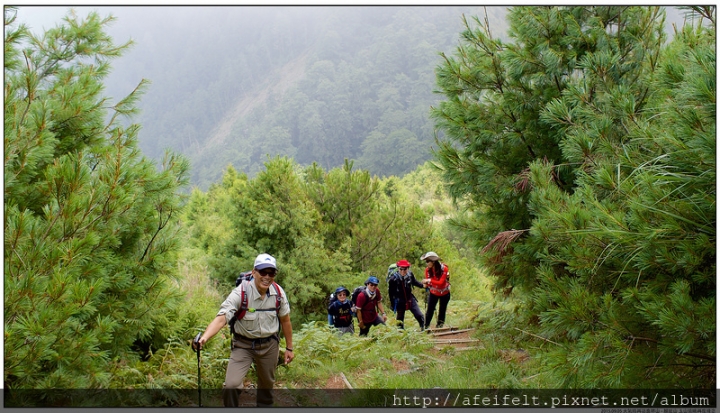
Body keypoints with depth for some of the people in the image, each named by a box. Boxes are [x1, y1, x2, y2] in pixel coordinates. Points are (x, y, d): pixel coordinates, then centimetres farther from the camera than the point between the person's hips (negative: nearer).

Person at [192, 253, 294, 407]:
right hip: (243, 345, -3)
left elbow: (285, 320, 4)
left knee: (267, 384, 18)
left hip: (269, 345, 3)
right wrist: (204, 338, -49)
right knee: (231, 385, -18)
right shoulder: (240, 293, -23)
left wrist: (289, 348, 10)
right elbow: (221, 318, -32)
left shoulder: (278, 292, -11)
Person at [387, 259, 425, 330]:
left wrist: (422, 285, -2)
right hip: (400, 302, -3)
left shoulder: (410, 274, -13)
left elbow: (414, 282, 11)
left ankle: (423, 329, 22)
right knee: (400, 319, 8)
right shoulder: (393, 278, -22)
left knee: (420, 316, 1)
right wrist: (393, 304, -7)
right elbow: (390, 292, -11)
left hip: (410, 299, 3)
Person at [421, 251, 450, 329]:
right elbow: (428, 283, -9)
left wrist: (429, 281, -42)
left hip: (444, 293, -2)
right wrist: (425, 283, -33)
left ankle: (439, 326, 22)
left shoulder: (444, 269, -26)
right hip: (433, 293, 2)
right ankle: (425, 327, -1)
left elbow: (441, 283, -32)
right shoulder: (427, 269, -15)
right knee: (430, 310, -5)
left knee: (442, 310, 8)